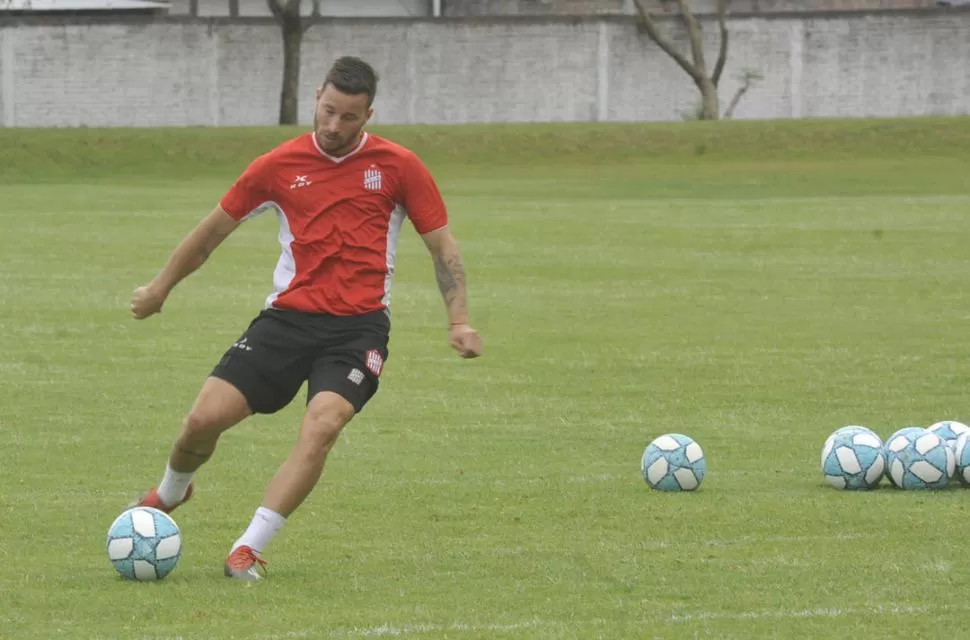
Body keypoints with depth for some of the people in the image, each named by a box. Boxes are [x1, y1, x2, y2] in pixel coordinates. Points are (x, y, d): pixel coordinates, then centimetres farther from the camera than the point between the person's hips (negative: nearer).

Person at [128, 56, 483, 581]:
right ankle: (170, 494, 27)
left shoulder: (397, 167, -1)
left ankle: (249, 549, -19)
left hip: (359, 326, -2)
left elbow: (442, 244, 6)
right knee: (206, 417, -9)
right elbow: (216, 227, 16)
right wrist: (160, 287, 24)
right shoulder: (279, 166, 3)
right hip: (288, 317, 2)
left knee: (322, 425, -27)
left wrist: (459, 321, -4)